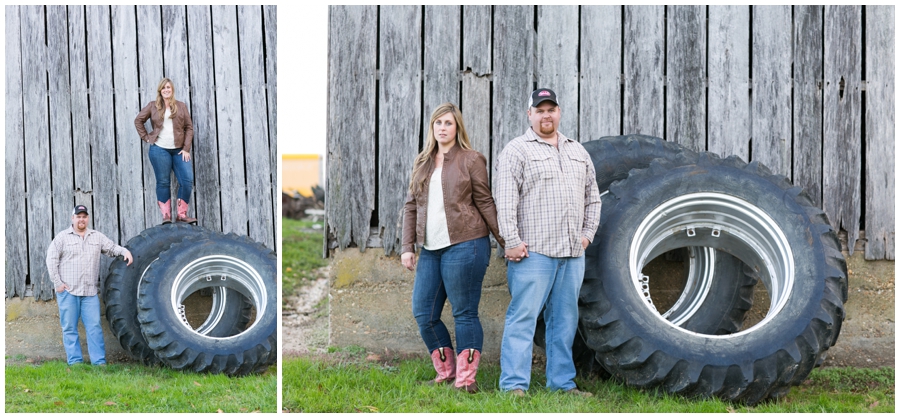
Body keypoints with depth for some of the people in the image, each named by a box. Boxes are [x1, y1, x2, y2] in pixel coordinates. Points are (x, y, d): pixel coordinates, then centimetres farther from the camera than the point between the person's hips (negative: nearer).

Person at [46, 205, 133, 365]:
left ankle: (99, 361, 0)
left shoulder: (97, 236, 13)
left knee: (94, 327, -2)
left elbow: (111, 248, 17)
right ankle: (75, 361, 6)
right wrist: (58, 283, -5)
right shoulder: (62, 237, 3)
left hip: (90, 292, 2)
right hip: (68, 291, -2)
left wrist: (125, 251, -5)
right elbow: (52, 259, 0)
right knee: (69, 328, 1)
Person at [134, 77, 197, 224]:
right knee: (163, 182, -1)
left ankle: (182, 214, -1)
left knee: (187, 180, -9)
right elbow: (138, 120, 13)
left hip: (179, 150, 2)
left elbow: (189, 128, 7)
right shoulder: (153, 106, 8)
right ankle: (166, 215, 3)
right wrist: (146, 138, 3)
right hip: (159, 149, -1)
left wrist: (186, 149, -2)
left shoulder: (181, 106, 10)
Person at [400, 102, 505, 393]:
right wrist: (408, 247, 9)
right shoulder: (422, 163, 16)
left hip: (464, 246, -6)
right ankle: (446, 372, 19)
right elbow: (411, 206, 16)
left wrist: (505, 241, -2)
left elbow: (485, 203, 1)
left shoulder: (471, 160, 0)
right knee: (423, 313, 5)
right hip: (430, 250, 6)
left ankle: (465, 378, 5)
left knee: (464, 313, -3)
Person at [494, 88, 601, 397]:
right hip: (533, 251, -6)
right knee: (523, 316, -7)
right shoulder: (517, 150, 0)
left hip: (573, 253, 6)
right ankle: (514, 384, -5)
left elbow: (592, 197, 24)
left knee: (565, 319, 10)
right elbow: (506, 199, -8)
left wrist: (588, 232, 13)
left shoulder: (578, 152, 19)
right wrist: (512, 241, -14)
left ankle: (563, 382, 17)